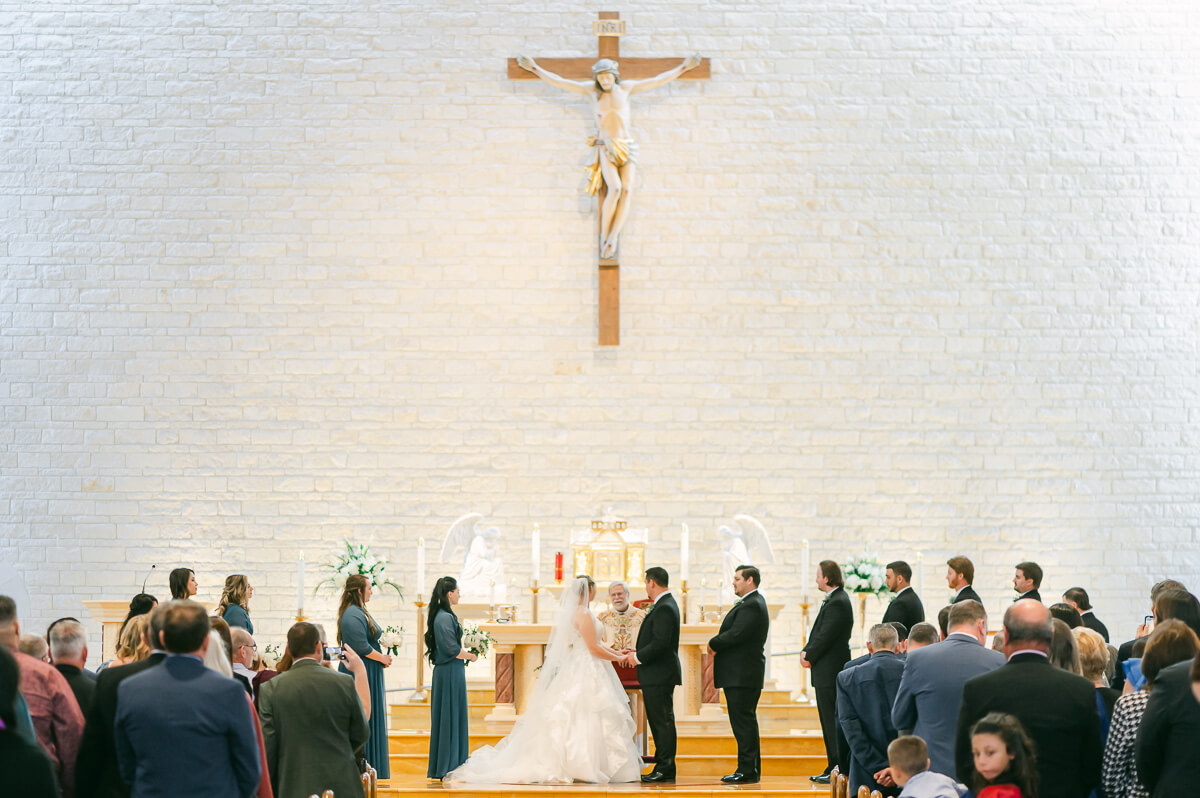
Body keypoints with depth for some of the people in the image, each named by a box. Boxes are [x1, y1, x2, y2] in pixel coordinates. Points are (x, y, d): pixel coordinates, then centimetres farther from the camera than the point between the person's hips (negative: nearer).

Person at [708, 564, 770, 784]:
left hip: (743, 675, -11)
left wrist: (713, 644, -7)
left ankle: (748, 771, -6)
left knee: (743, 722, -8)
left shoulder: (752, 605, -15)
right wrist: (717, 645, 1)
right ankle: (751, 770, 18)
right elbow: (732, 633, 18)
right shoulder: (750, 603, 20)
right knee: (744, 722, 13)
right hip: (738, 674, 11)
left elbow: (735, 634, -23)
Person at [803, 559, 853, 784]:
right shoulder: (834, 600, 16)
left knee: (832, 721, -7)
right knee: (828, 721, 14)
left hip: (830, 671, -11)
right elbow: (819, 633, 18)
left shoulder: (837, 603, -18)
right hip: (825, 672, 11)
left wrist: (809, 657, -9)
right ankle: (833, 767, 20)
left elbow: (826, 637, -21)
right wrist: (806, 651, 4)